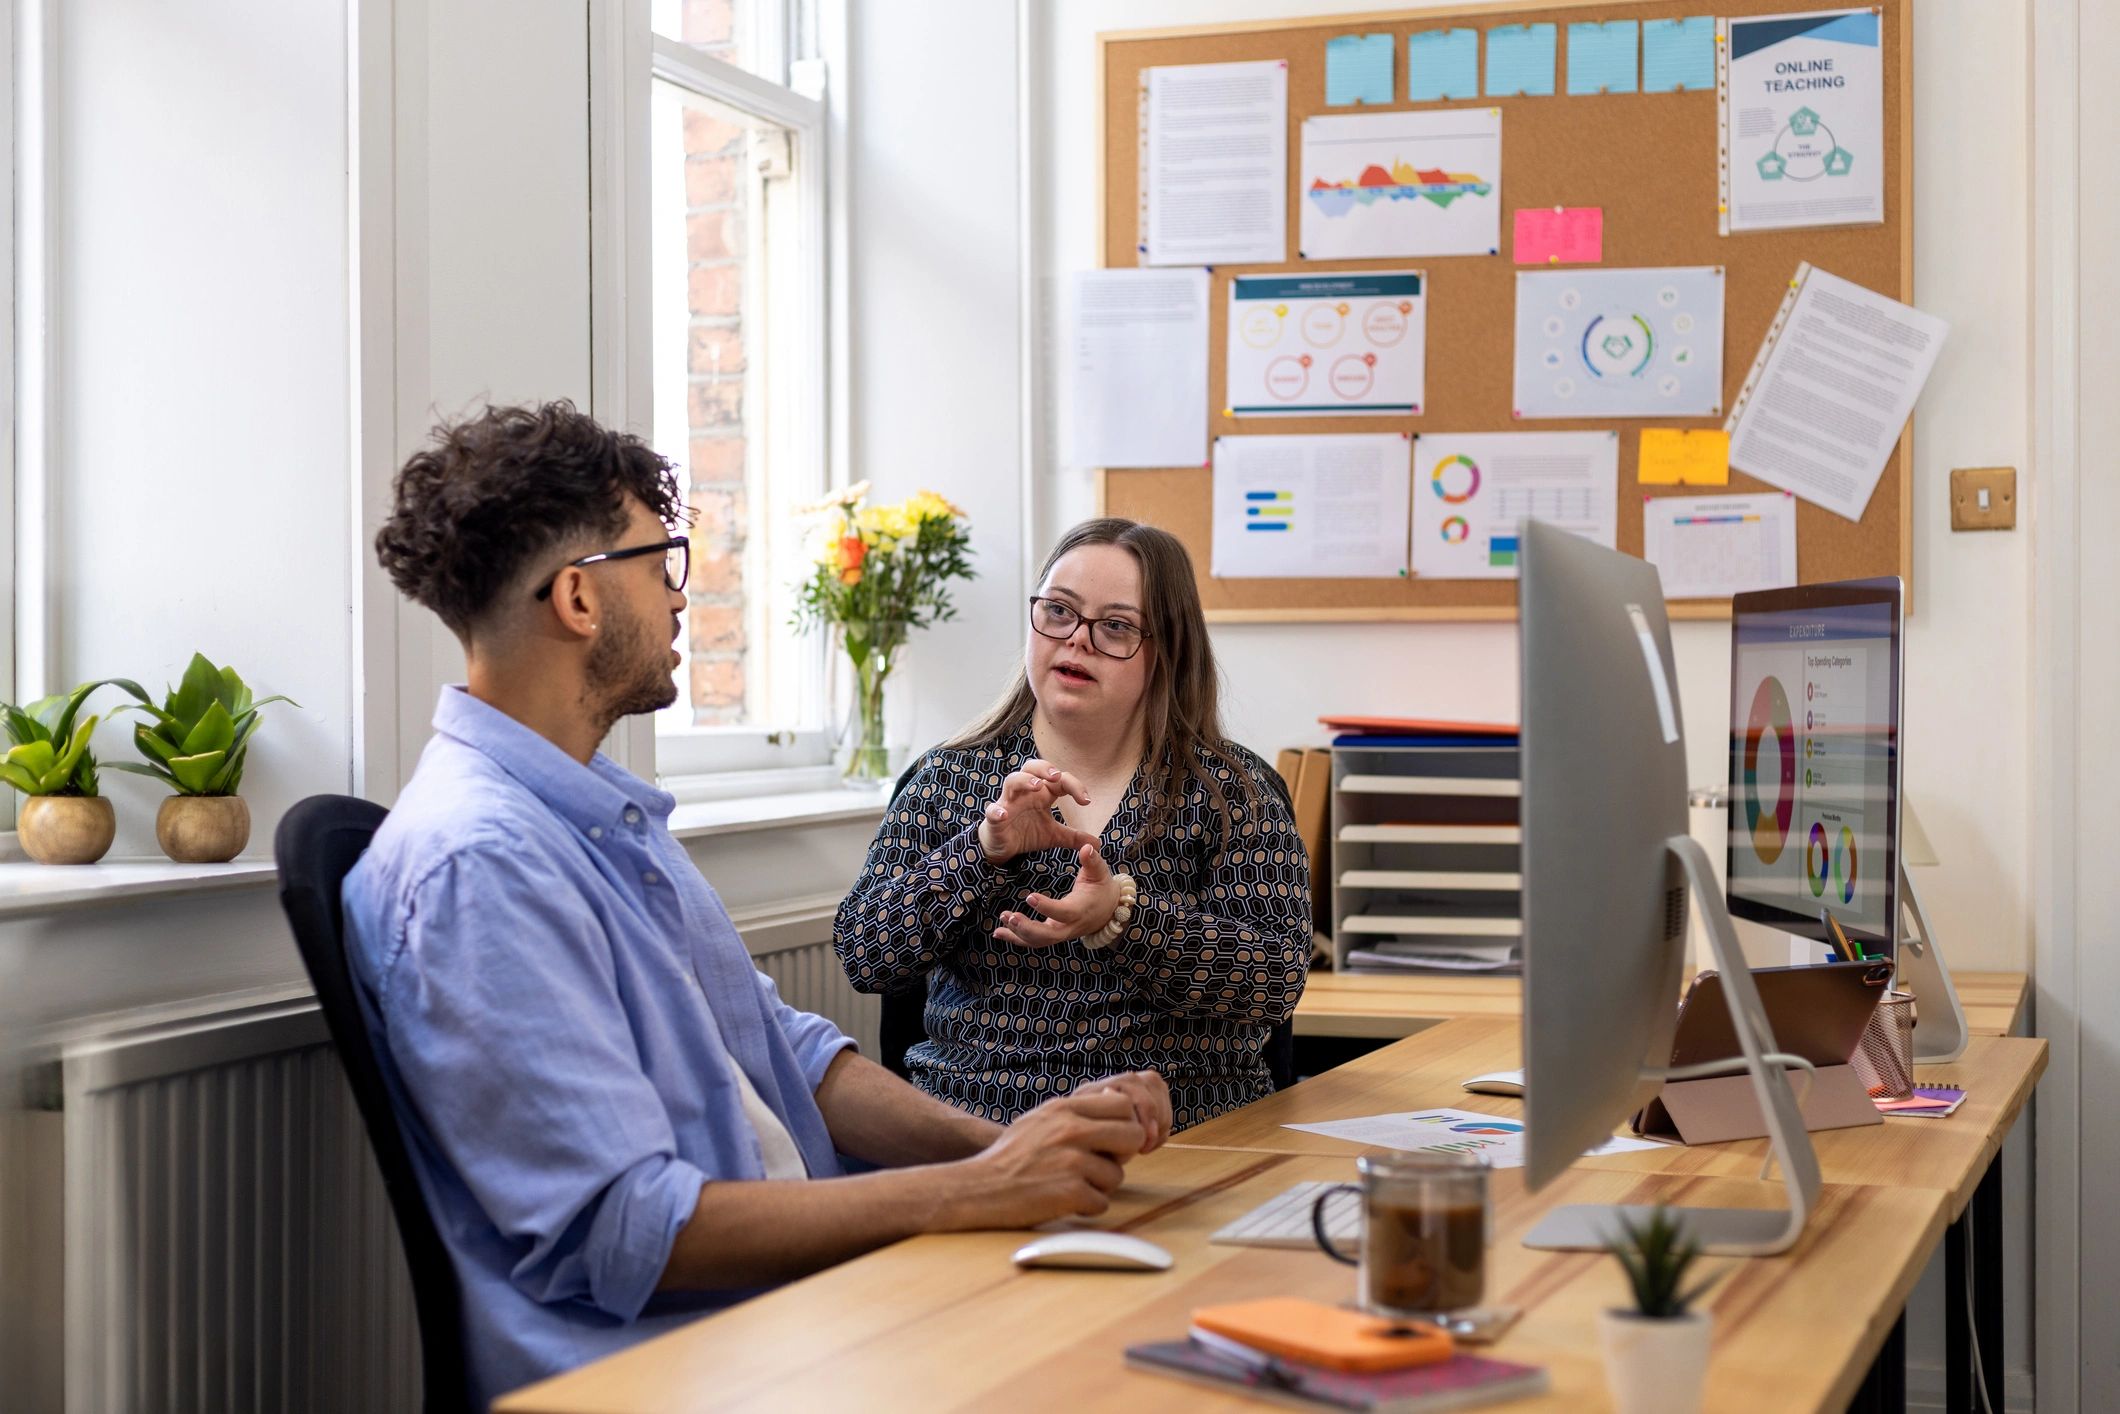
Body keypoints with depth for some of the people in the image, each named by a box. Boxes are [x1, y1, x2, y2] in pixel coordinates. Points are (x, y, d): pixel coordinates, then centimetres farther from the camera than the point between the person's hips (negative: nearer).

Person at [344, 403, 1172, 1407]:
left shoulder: (604, 814, 16)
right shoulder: (474, 864, -17)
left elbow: (785, 1052, 17)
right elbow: (621, 1229, -21)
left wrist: (999, 1143, 0)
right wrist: (971, 1192, -19)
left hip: (795, 1284, 9)